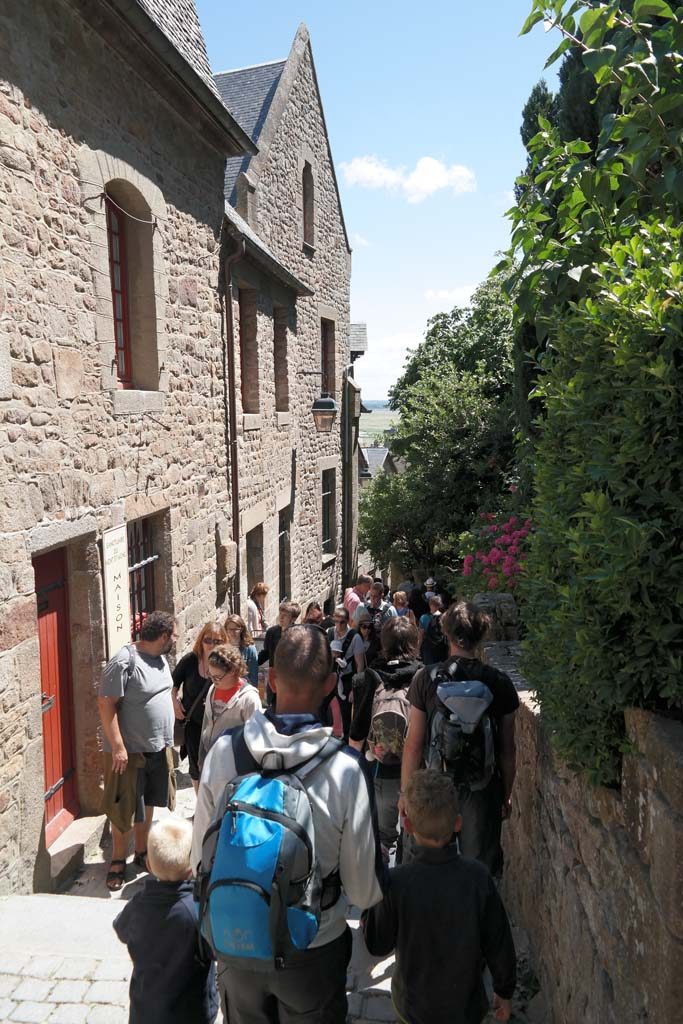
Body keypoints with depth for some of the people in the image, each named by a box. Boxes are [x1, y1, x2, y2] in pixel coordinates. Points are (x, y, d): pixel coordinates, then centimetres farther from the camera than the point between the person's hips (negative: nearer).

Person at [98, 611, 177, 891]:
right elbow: (106, 703, -21)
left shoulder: (160, 658, 5)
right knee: (125, 809, 6)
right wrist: (117, 746, -23)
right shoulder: (125, 661, -21)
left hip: (158, 749, 7)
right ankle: (118, 861, 25)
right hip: (129, 751, -7)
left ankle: (142, 852, 35)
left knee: (146, 805, 19)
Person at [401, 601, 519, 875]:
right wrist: (507, 795, 14)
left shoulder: (426, 678, -12)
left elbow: (413, 744, -9)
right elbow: (507, 750, 0)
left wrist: (405, 793, 2)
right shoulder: (500, 683, -8)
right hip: (483, 789, 1)